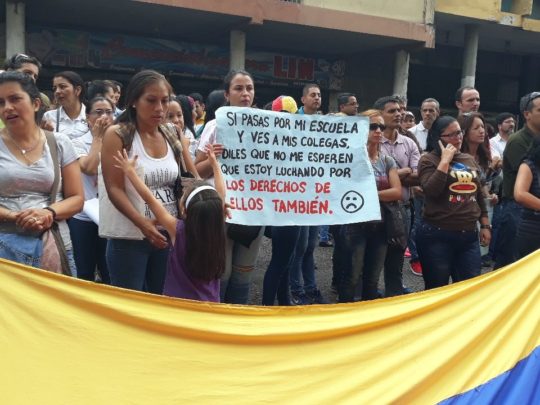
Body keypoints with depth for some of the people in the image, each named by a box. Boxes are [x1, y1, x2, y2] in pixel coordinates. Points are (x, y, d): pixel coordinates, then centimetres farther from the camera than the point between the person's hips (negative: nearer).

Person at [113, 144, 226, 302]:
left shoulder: (178, 230, -18)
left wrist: (130, 171, -4)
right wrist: (214, 163, 14)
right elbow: (221, 195, 5)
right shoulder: (216, 229, -9)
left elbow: (150, 199, -12)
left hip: (180, 306, -3)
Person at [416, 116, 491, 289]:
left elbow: (479, 195, 20)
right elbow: (431, 190, -21)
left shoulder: (470, 160, 13)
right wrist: (445, 160, -16)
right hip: (437, 236, -5)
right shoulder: (429, 160, -5)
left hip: (469, 236, 6)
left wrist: (485, 225, 17)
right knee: (437, 290, 5)